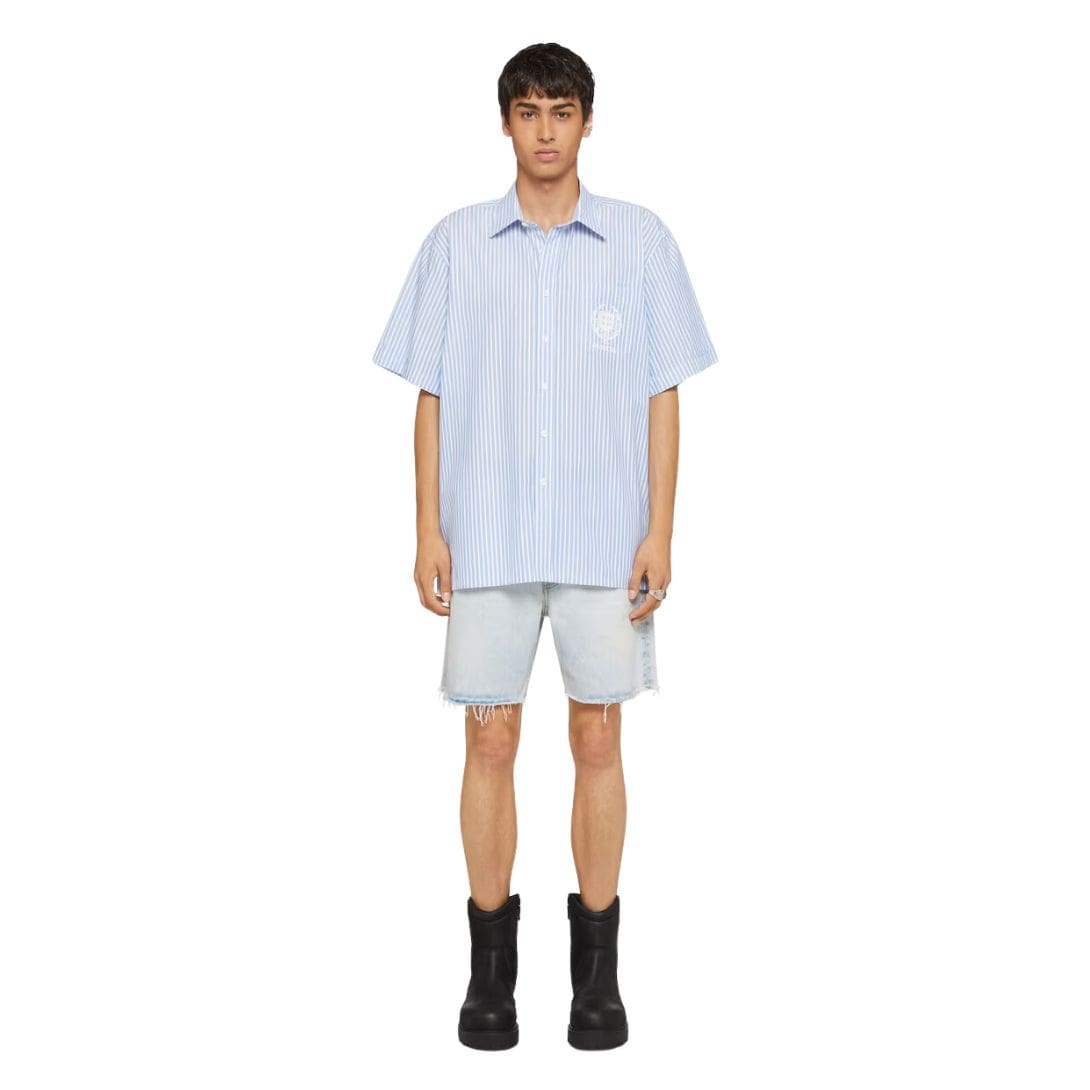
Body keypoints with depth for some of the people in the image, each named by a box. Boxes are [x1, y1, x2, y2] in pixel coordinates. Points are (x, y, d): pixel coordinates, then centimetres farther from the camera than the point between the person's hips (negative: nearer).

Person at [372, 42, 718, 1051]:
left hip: (605, 540, 0)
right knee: (491, 741, 4)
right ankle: (491, 963, 19)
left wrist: (660, 532, -4)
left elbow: (662, 396, 3)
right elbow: (432, 396, 6)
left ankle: (597, 966, 18)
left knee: (598, 740, 4)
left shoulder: (642, 242, 3)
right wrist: (429, 533, -1)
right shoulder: (456, 244, 5)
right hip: (488, 539, 1)